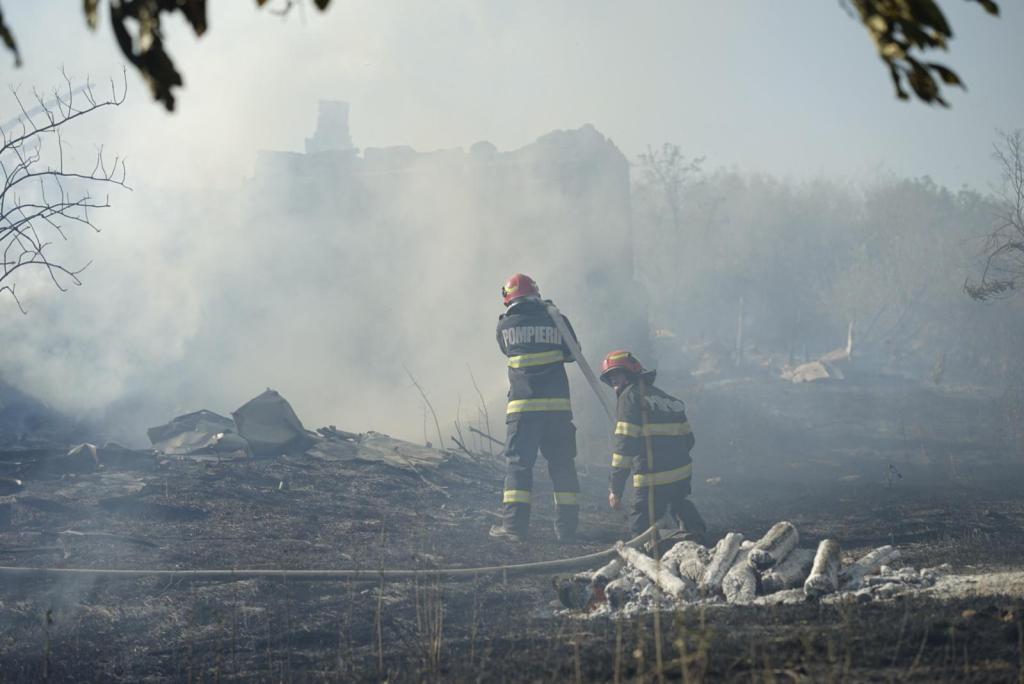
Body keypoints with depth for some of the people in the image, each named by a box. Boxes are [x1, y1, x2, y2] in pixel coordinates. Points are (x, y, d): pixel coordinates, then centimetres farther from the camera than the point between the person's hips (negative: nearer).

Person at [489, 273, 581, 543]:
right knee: (562, 464, 8)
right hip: (558, 405, 1)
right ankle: (567, 526, 9)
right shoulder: (556, 320, 2)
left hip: (522, 406, -1)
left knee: (519, 463, 2)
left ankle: (514, 526, -5)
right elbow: (572, 353, 15)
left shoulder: (505, 326, 1)